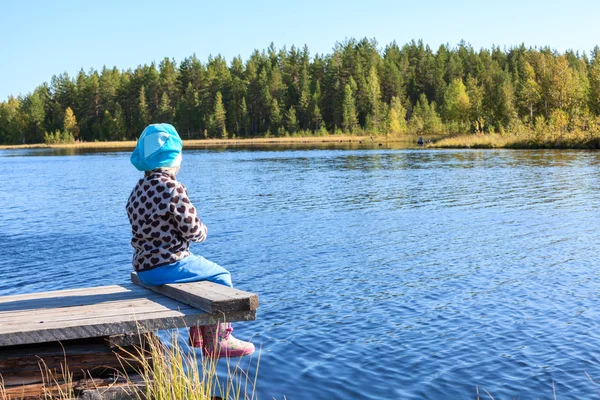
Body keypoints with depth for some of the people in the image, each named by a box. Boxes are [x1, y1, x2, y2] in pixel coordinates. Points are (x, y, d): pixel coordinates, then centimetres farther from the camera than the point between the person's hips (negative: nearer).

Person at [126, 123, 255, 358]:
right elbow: (193, 230, -16)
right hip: (167, 265, -9)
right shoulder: (172, 188, -18)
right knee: (221, 277, 10)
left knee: (205, 272, 30)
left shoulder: (140, 189, 9)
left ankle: (199, 334, 38)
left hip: (144, 267, 9)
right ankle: (218, 342, 14)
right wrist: (203, 231, 6)